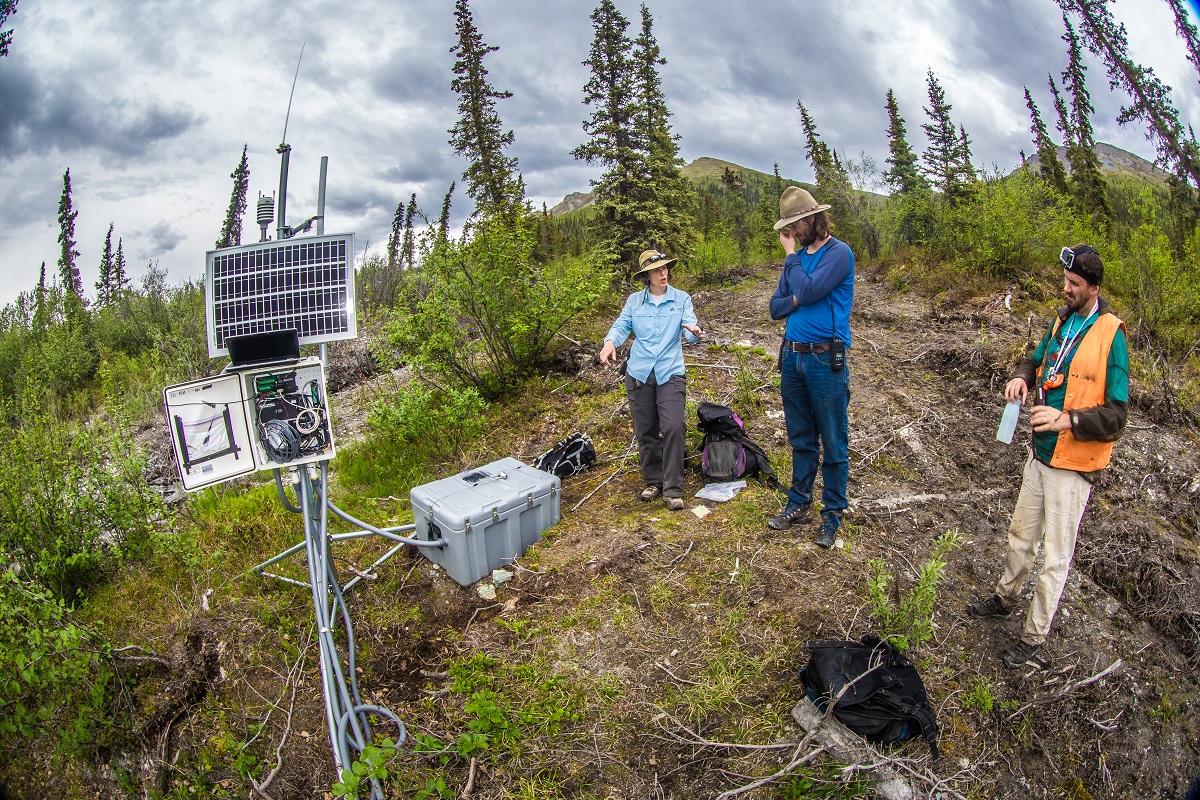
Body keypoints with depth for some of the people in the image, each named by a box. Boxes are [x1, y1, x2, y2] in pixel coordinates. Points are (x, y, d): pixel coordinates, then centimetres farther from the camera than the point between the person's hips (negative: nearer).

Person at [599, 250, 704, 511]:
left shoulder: (681, 299, 5)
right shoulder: (634, 301, 9)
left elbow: (690, 327, -6)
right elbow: (621, 326, 2)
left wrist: (694, 332, -31)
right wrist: (610, 342, -20)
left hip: (670, 374, -2)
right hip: (639, 374, 2)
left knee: (673, 427, -16)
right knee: (646, 432, 8)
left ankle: (672, 489, -6)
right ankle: (652, 481, 25)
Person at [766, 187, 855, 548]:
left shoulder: (838, 253, -7)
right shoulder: (797, 257, 13)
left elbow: (808, 291, -20)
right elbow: (776, 308, 10)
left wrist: (791, 255, -6)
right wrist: (798, 299, -10)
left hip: (826, 361, -7)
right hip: (793, 358, 7)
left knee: (833, 444, 2)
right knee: (801, 440, 15)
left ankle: (832, 515, 13)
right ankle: (799, 504, 26)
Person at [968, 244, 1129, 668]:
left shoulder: (1110, 335, -16)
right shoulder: (1063, 320, 4)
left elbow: (1116, 416, -18)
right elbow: (1037, 360, 20)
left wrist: (1067, 420, -32)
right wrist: (1021, 377, -2)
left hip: (1074, 466, -7)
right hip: (1041, 454, 7)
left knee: (1056, 558, 6)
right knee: (1021, 535, 23)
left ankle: (1034, 635, 21)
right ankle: (1005, 598, 44)